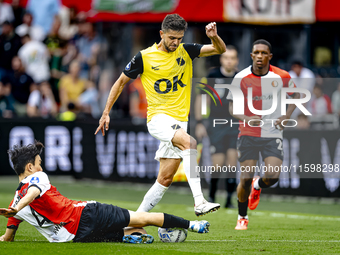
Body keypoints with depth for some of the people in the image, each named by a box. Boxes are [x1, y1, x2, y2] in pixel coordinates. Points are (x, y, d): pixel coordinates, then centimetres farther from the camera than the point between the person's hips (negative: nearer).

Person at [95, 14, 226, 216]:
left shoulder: (186, 51, 5)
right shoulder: (144, 57, -4)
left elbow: (220, 49, 0)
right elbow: (121, 82, 7)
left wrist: (214, 37, -22)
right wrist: (106, 113, 6)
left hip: (180, 120, 5)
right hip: (158, 117, -5)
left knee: (165, 179, 1)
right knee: (190, 143, -33)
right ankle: (199, 203, -42)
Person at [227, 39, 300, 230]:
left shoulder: (282, 77, -5)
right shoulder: (241, 78, -8)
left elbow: (296, 95, 13)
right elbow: (232, 107, -2)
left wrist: (286, 117, -1)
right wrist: (246, 118, -22)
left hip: (273, 134, 1)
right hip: (248, 134, -1)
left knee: (273, 177, -14)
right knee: (246, 178, -6)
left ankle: (257, 186, 24)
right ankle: (242, 218, 16)